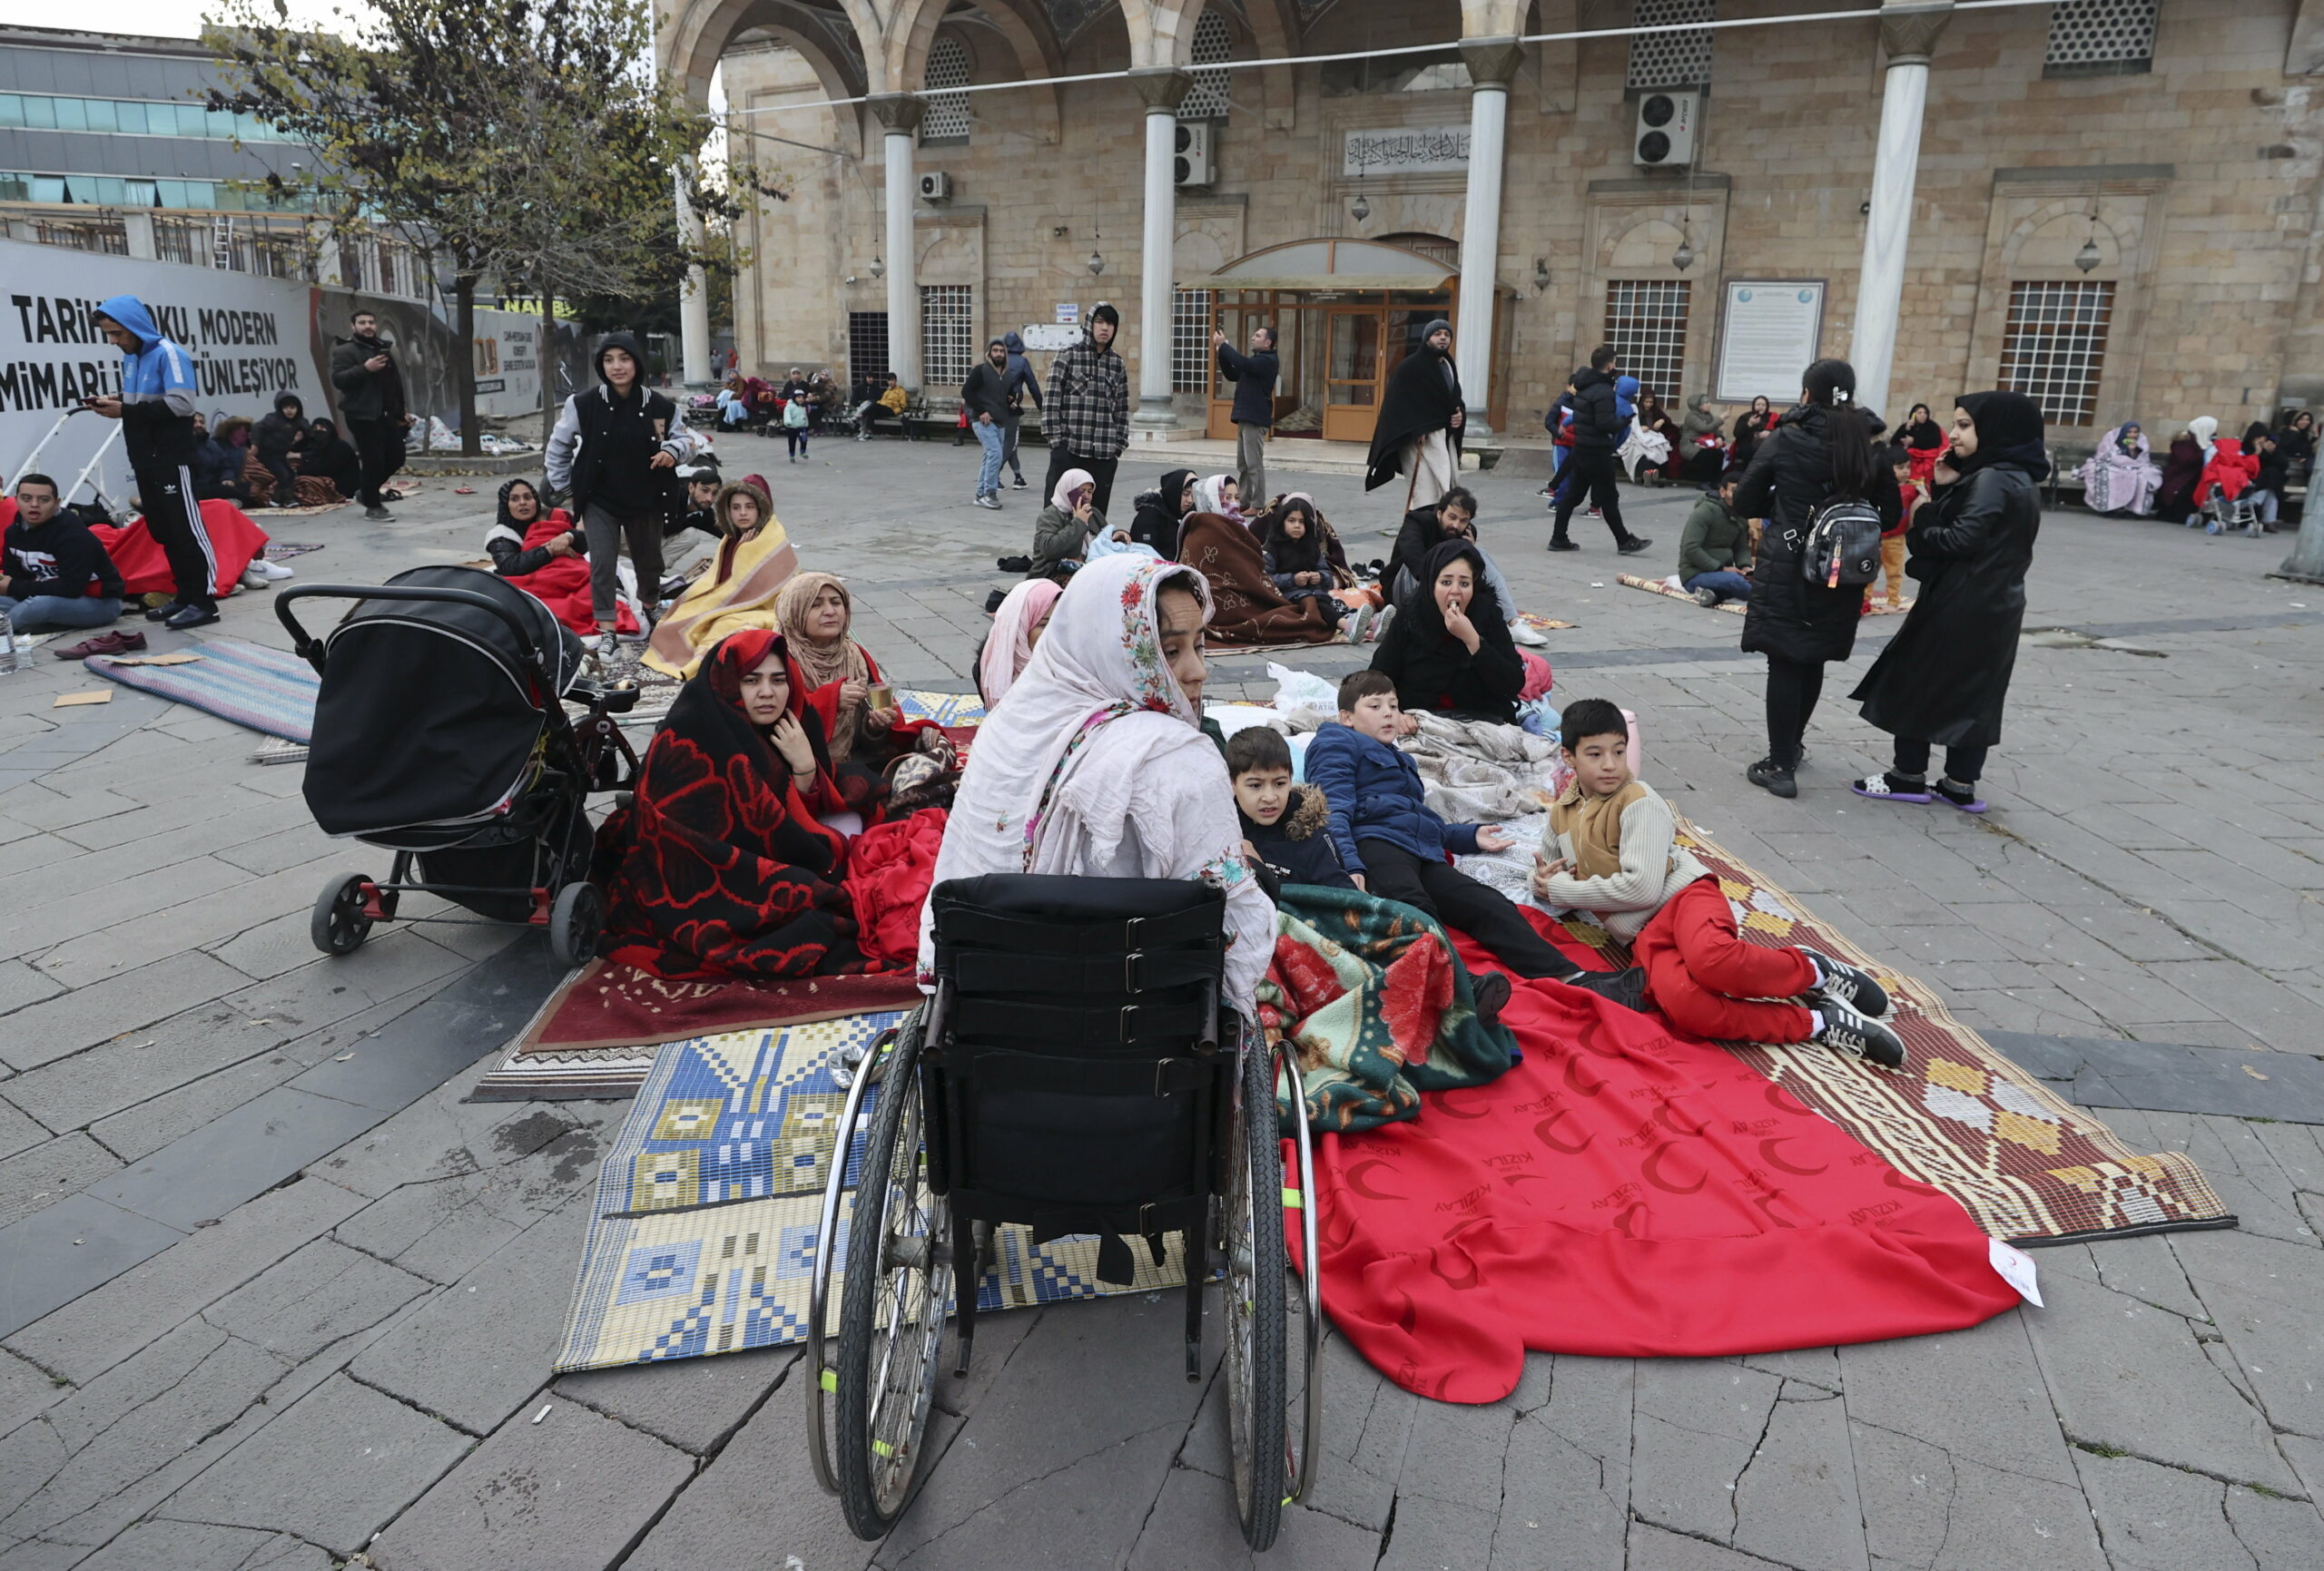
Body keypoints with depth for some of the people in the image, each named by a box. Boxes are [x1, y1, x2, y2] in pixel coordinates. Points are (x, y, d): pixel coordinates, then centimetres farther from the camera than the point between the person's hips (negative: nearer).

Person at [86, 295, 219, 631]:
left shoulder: (168, 353, -11)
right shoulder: (129, 358, 15)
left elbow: (181, 403, -21)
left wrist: (126, 411, -19)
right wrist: (115, 401, 0)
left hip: (172, 460, -9)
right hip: (144, 461, 9)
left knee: (187, 529, -7)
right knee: (163, 531, 11)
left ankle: (204, 600, -6)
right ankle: (185, 594, 17)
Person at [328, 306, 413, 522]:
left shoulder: (385, 348, 19)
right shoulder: (345, 350, -6)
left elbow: (396, 381, 26)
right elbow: (338, 379, -18)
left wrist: (403, 410, 22)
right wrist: (365, 368, -27)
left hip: (386, 414, 8)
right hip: (362, 415, -8)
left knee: (396, 457, 10)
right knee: (373, 460, -8)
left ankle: (366, 491, 29)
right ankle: (373, 506, 4)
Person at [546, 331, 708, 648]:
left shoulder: (660, 406, -8)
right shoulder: (584, 405, -10)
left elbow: (691, 441, 5)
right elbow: (558, 445, 4)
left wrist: (673, 449, -17)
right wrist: (564, 486, 4)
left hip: (647, 501, 2)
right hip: (599, 502, -1)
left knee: (649, 561, 17)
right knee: (602, 564, -8)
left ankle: (649, 610, 44)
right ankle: (607, 631, -2)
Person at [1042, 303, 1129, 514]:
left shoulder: (1117, 364, 12)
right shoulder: (1067, 358, 0)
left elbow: (1122, 409, 15)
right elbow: (1050, 403, -2)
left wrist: (1119, 446, 8)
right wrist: (1057, 440, -7)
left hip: (1104, 454, 3)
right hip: (1068, 450, -3)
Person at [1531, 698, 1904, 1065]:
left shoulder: (1638, 802, -6)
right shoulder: (1561, 814, 14)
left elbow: (1642, 887, -16)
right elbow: (1544, 879, 29)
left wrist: (1565, 890, -7)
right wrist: (1546, 880, 3)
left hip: (1684, 895, -4)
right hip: (1645, 935, 4)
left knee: (1710, 959, -43)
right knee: (1680, 1003, -34)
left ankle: (1816, 973, -12)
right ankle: (1817, 1022, -23)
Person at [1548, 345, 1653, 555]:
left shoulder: (1585, 385, 10)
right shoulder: (1603, 392, -19)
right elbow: (1605, 424, -24)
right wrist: (1624, 421, -7)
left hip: (1581, 448, 9)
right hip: (1597, 451, -9)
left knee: (1572, 494, 10)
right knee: (1608, 499, 1)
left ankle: (1558, 539, 11)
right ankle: (1624, 541, 12)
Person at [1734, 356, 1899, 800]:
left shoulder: (1784, 440, -6)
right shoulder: (1872, 447, 2)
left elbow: (1744, 503, -1)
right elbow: (1889, 515, 5)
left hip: (1785, 568, -4)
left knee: (1784, 663, 0)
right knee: (1812, 661, 18)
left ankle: (1780, 766, 0)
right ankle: (1791, 745, 36)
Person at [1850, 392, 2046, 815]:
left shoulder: (1991, 479, -17)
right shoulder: (2021, 480, 13)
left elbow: (1961, 539, -22)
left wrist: (1919, 527, -6)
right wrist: (1947, 489, 1)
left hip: (1961, 603, -9)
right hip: (1996, 605, 9)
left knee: (1917, 681, 2)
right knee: (1973, 692, 11)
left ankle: (1909, 777, 9)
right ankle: (1961, 785, 15)